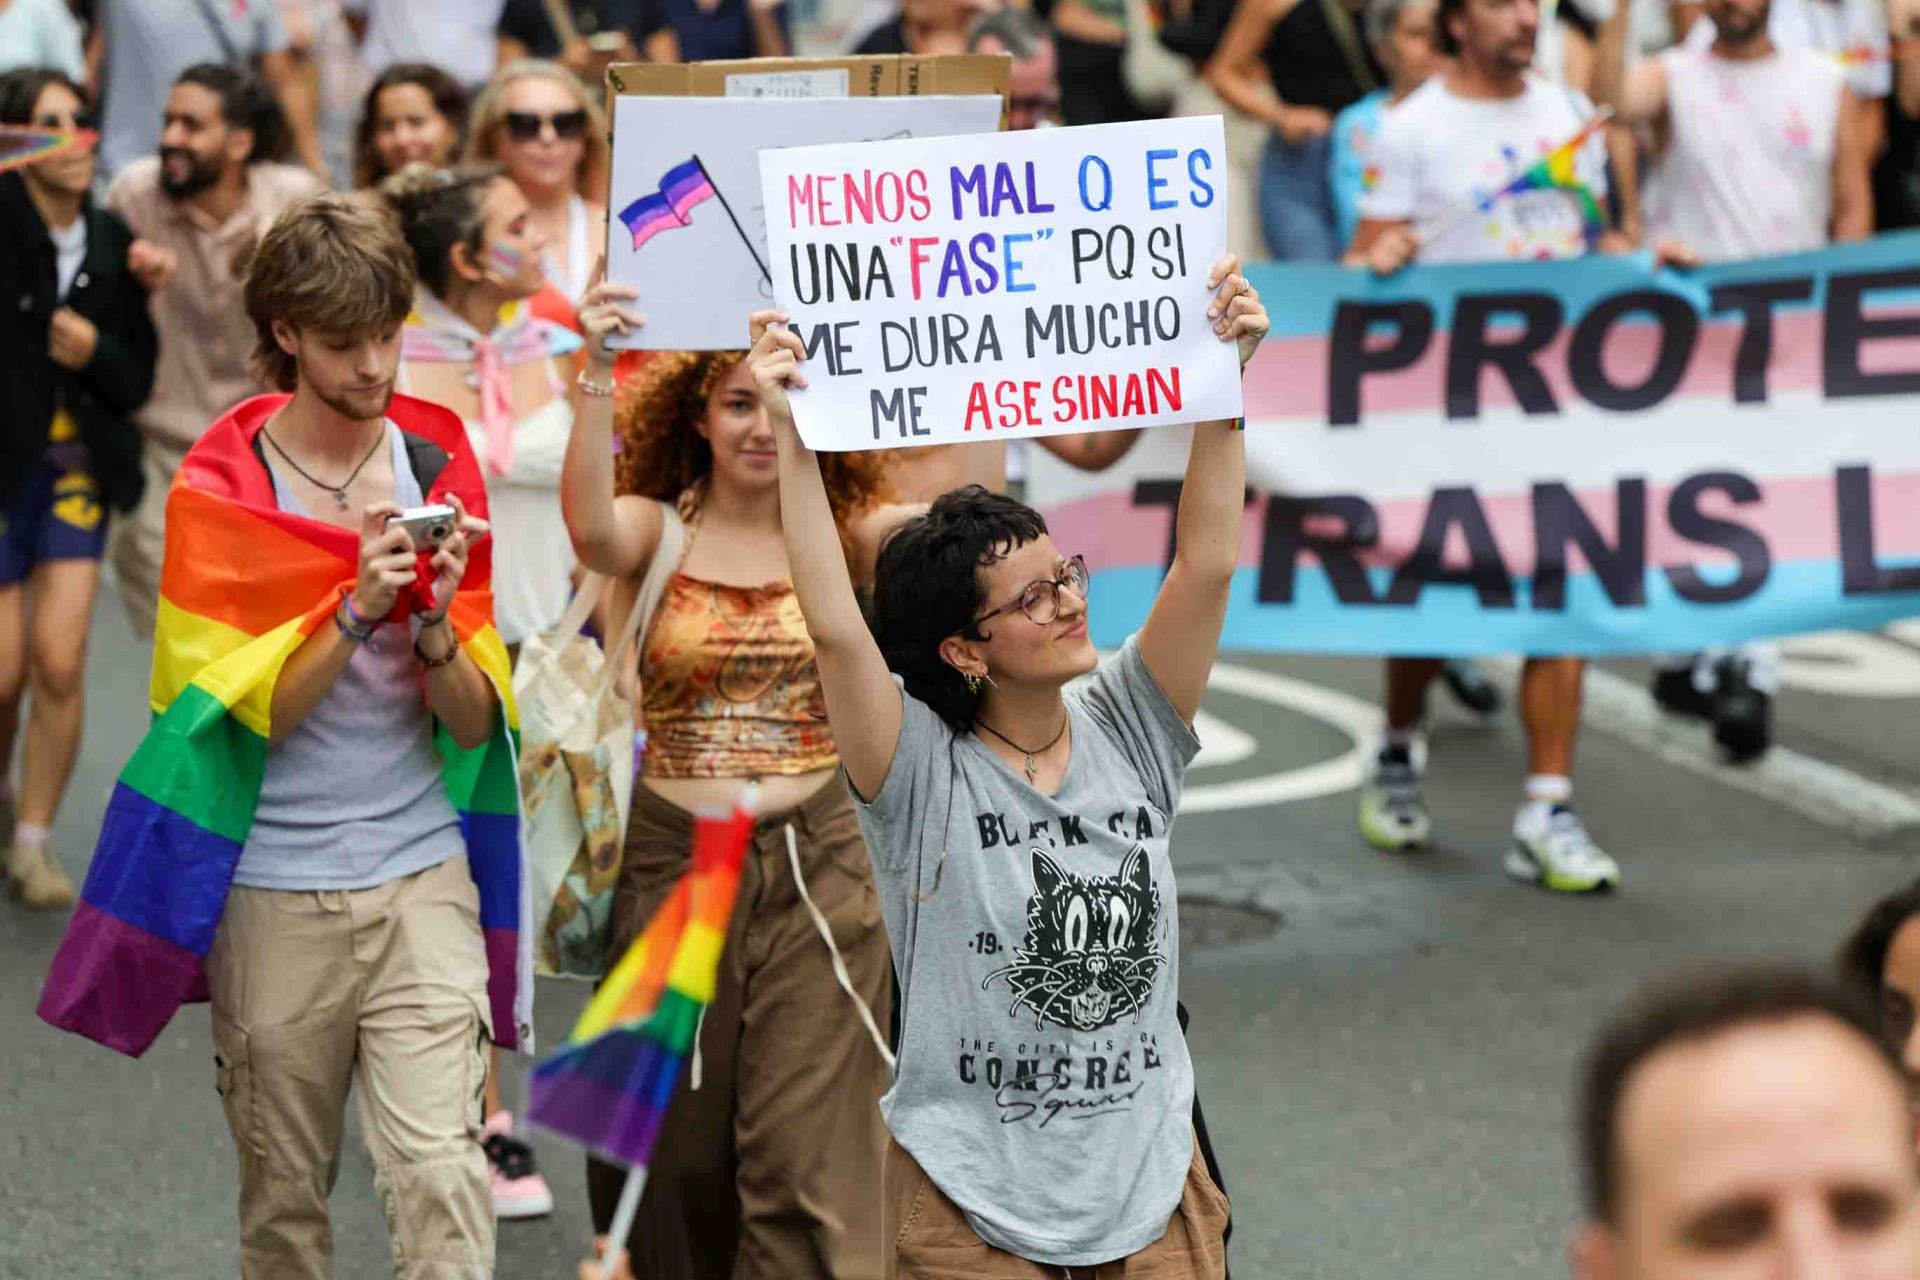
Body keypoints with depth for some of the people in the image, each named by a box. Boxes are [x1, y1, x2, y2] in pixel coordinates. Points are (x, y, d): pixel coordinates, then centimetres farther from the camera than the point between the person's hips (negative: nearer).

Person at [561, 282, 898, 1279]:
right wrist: (597, 375, -36)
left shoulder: (839, 539, 1)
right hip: (674, 859, 1)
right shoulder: (659, 531, -2)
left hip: (813, 864, 0)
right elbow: (591, 530, -25)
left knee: (809, 1150, -4)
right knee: (677, 1145, 13)